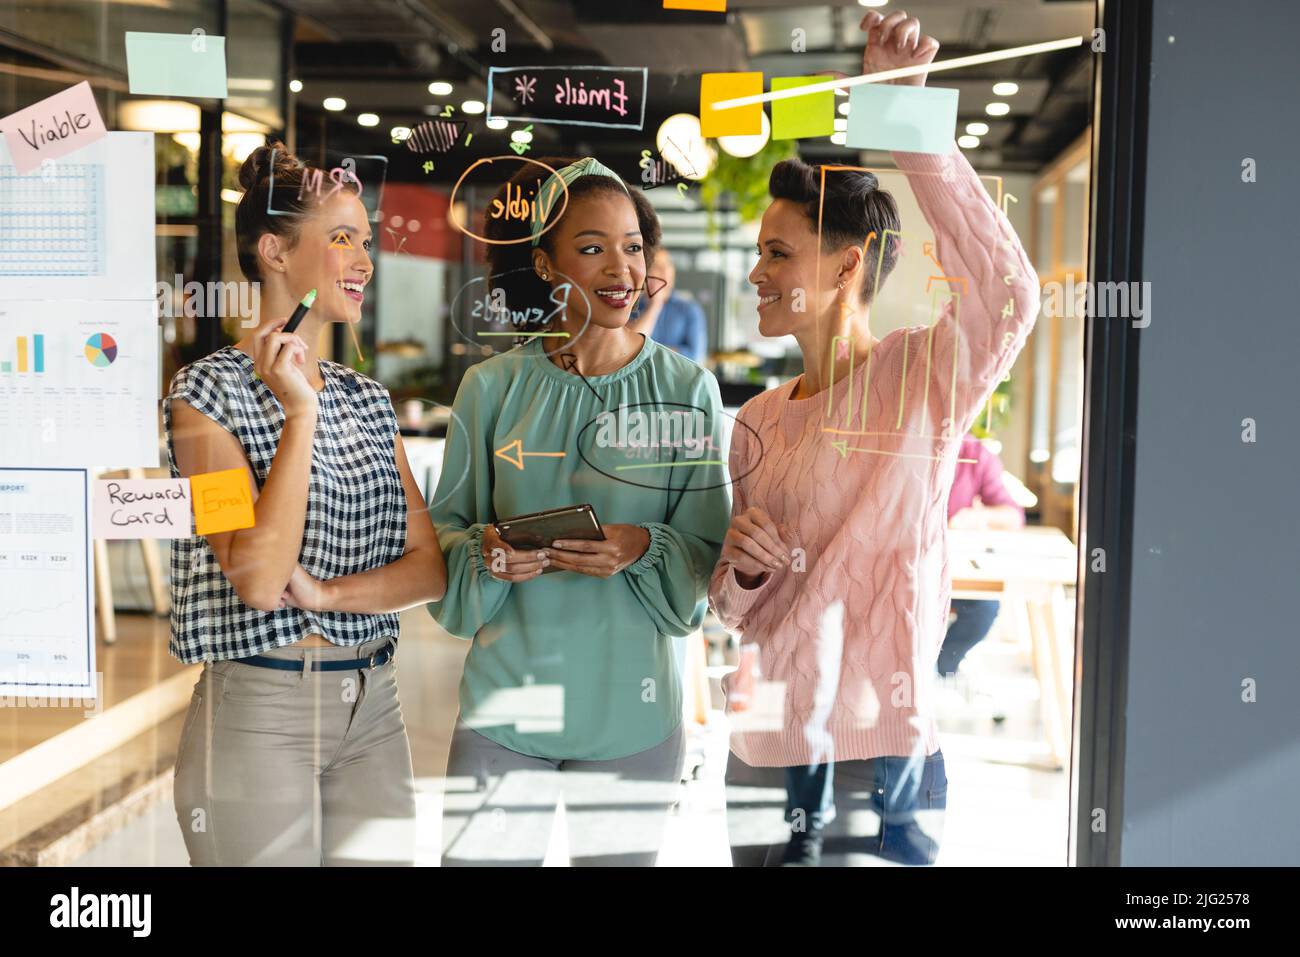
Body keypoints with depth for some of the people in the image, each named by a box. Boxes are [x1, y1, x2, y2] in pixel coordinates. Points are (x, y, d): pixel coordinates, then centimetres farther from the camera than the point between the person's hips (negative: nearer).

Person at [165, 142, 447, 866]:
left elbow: (432, 567, 3)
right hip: (260, 714, -6)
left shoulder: (370, 399, 10)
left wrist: (326, 593, -14)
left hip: (373, 706, 6)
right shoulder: (209, 391, -8)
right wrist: (299, 413, -18)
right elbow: (260, 579, -20)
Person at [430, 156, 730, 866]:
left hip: (632, 712, 0)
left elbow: (710, 554, 2)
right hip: (504, 703, 0)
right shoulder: (492, 388, 1)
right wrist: (483, 553, -13)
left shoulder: (688, 391, -1)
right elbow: (444, 531, 8)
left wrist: (644, 550, -18)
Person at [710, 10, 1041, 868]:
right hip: (762, 759, 6)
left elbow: (1009, 294, -31)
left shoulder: (919, 378, -8)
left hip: (879, 764, -6)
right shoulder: (759, 423, 9)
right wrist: (742, 572, -7)